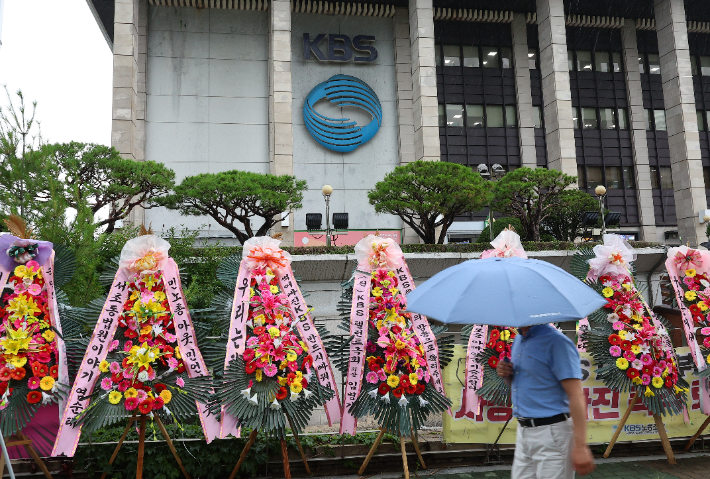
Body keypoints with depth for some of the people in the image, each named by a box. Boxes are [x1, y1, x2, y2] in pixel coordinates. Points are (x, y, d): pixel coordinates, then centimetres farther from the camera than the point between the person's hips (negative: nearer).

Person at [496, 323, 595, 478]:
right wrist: (506, 375, 0)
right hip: (523, 430, 8)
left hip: (551, 434, -8)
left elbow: (576, 396, -19)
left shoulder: (556, 342, -15)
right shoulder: (518, 340, 11)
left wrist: (580, 446, -24)